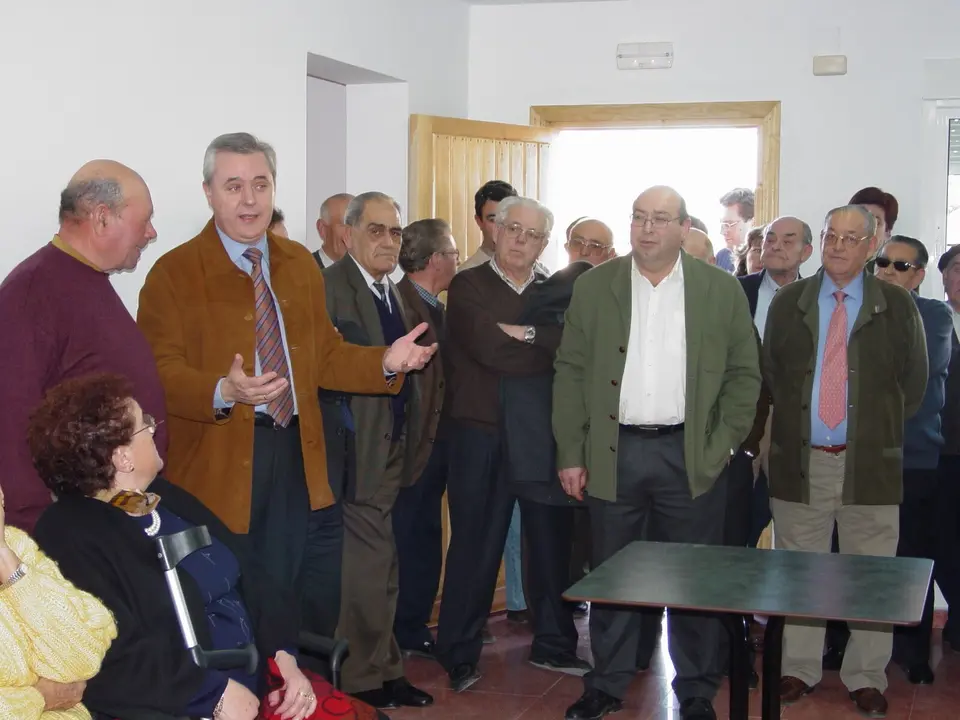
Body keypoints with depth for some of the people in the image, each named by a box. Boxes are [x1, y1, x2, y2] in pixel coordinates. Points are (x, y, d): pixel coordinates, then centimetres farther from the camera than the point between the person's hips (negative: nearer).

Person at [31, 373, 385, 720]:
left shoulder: (167, 498, 14)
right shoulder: (70, 538, -11)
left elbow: (249, 581, 13)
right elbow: (114, 658, -20)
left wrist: (283, 654, -1)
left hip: (259, 677, 7)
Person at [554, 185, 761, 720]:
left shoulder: (722, 290, 2)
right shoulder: (594, 288, 4)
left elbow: (744, 375, 4)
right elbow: (571, 373, 4)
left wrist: (722, 445, -4)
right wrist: (570, 454, -1)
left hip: (691, 457, -1)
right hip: (613, 455, 1)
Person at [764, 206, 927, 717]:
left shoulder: (897, 306, 2)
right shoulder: (787, 303, 6)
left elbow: (914, 380, 7)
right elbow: (769, 374, 10)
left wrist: (884, 432, 6)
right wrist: (788, 424, 6)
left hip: (870, 463, -1)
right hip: (800, 460, 1)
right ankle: (799, 670, 22)